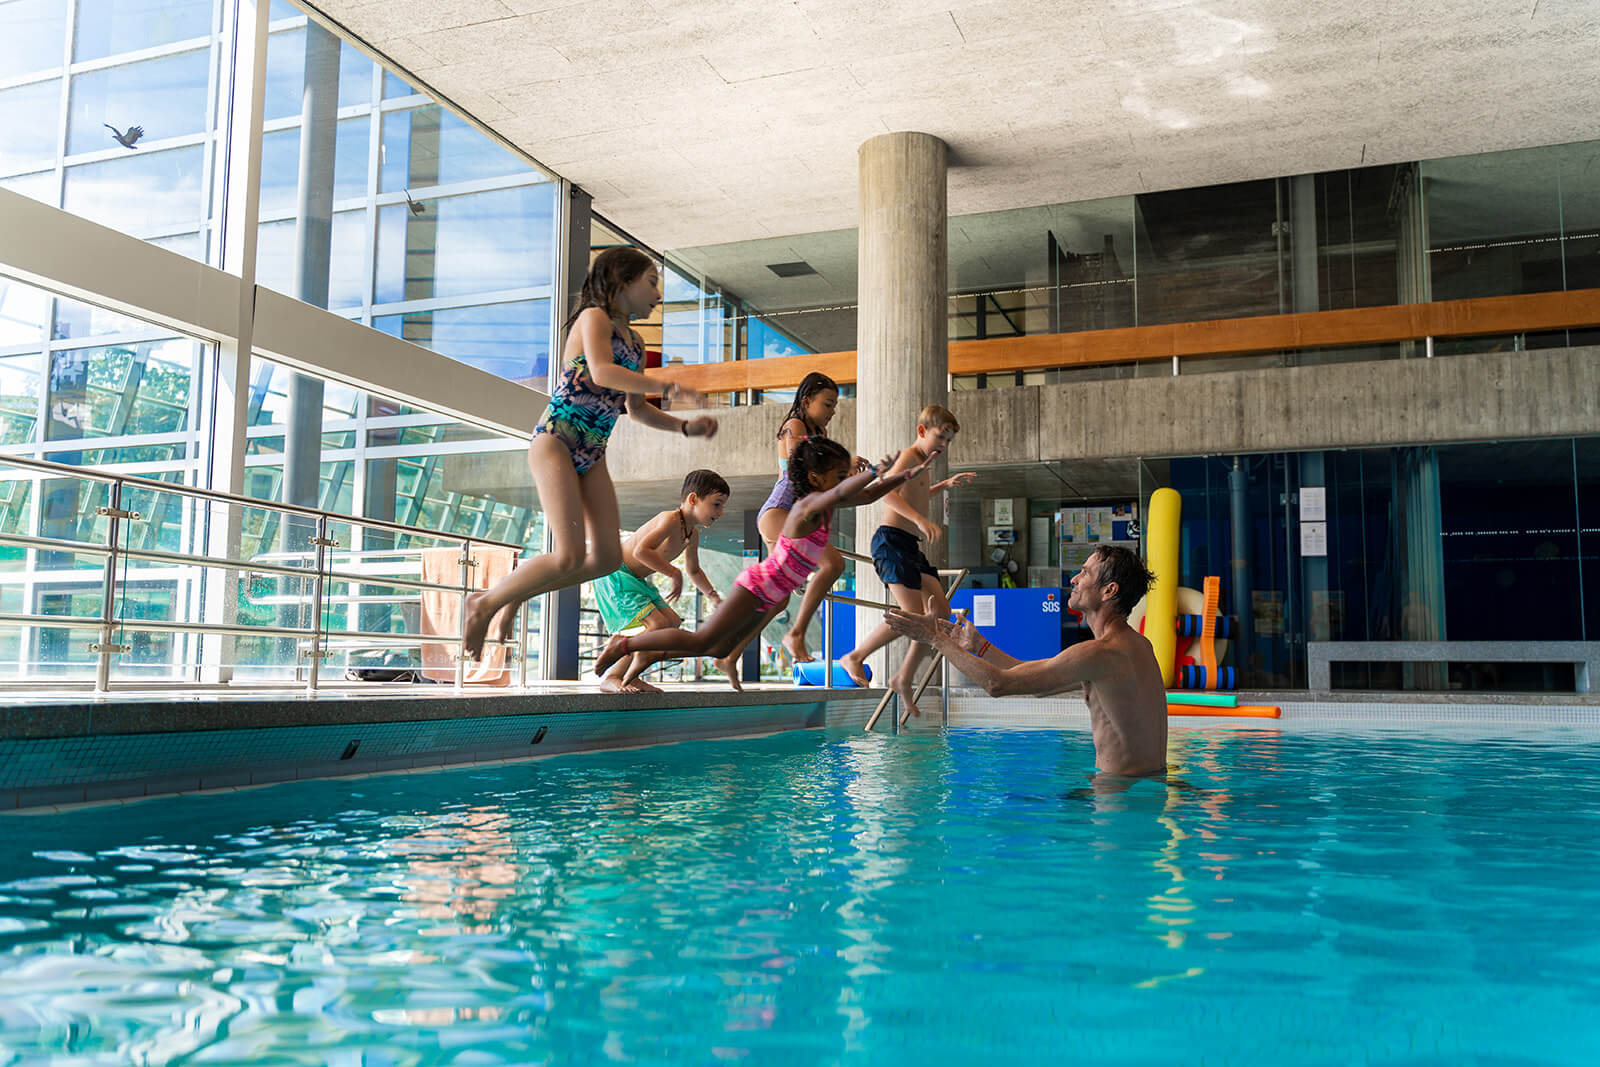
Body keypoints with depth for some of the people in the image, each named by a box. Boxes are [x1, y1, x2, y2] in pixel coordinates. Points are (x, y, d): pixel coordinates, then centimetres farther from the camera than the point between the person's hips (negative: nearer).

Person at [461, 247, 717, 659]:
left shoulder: (635, 343, 19)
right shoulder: (595, 318, -5)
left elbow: (637, 409, 26)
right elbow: (603, 372, -24)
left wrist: (684, 426, 13)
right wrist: (668, 387, -26)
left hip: (592, 456, 8)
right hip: (554, 442, -8)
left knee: (608, 558, -1)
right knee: (569, 556, -16)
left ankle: (518, 593, 17)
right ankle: (486, 601, 5)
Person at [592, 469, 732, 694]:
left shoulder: (692, 534, 9)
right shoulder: (671, 520, -21)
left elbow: (694, 571, 27)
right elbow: (641, 551, -35)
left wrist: (714, 596, 20)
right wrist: (674, 574, -29)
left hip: (636, 580, 10)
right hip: (615, 573, -10)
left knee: (673, 622, 7)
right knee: (658, 624, -19)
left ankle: (631, 676, 10)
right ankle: (611, 679, -11)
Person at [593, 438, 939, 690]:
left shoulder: (825, 503, 4)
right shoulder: (809, 506, -23)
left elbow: (865, 495, 14)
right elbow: (842, 492, -43)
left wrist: (904, 476, 6)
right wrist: (877, 470, -48)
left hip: (768, 596, 10)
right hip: (757, 587, -10)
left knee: (721, 649, 17)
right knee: (702, 640, -9)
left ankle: (643, 654, 25)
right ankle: (625, 645, 2)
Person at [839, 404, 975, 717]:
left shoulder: (921, 463, 23)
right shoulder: (908, 457, -7)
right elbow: (888, 494, -26)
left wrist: (946, 484, 37)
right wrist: (921, 519, -36)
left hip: (911, 547, 10)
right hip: (892, 541, -10)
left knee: (940, 610, 4)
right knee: (913, 615, -18)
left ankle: (904, 679, 11)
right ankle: (855, 657, -3)